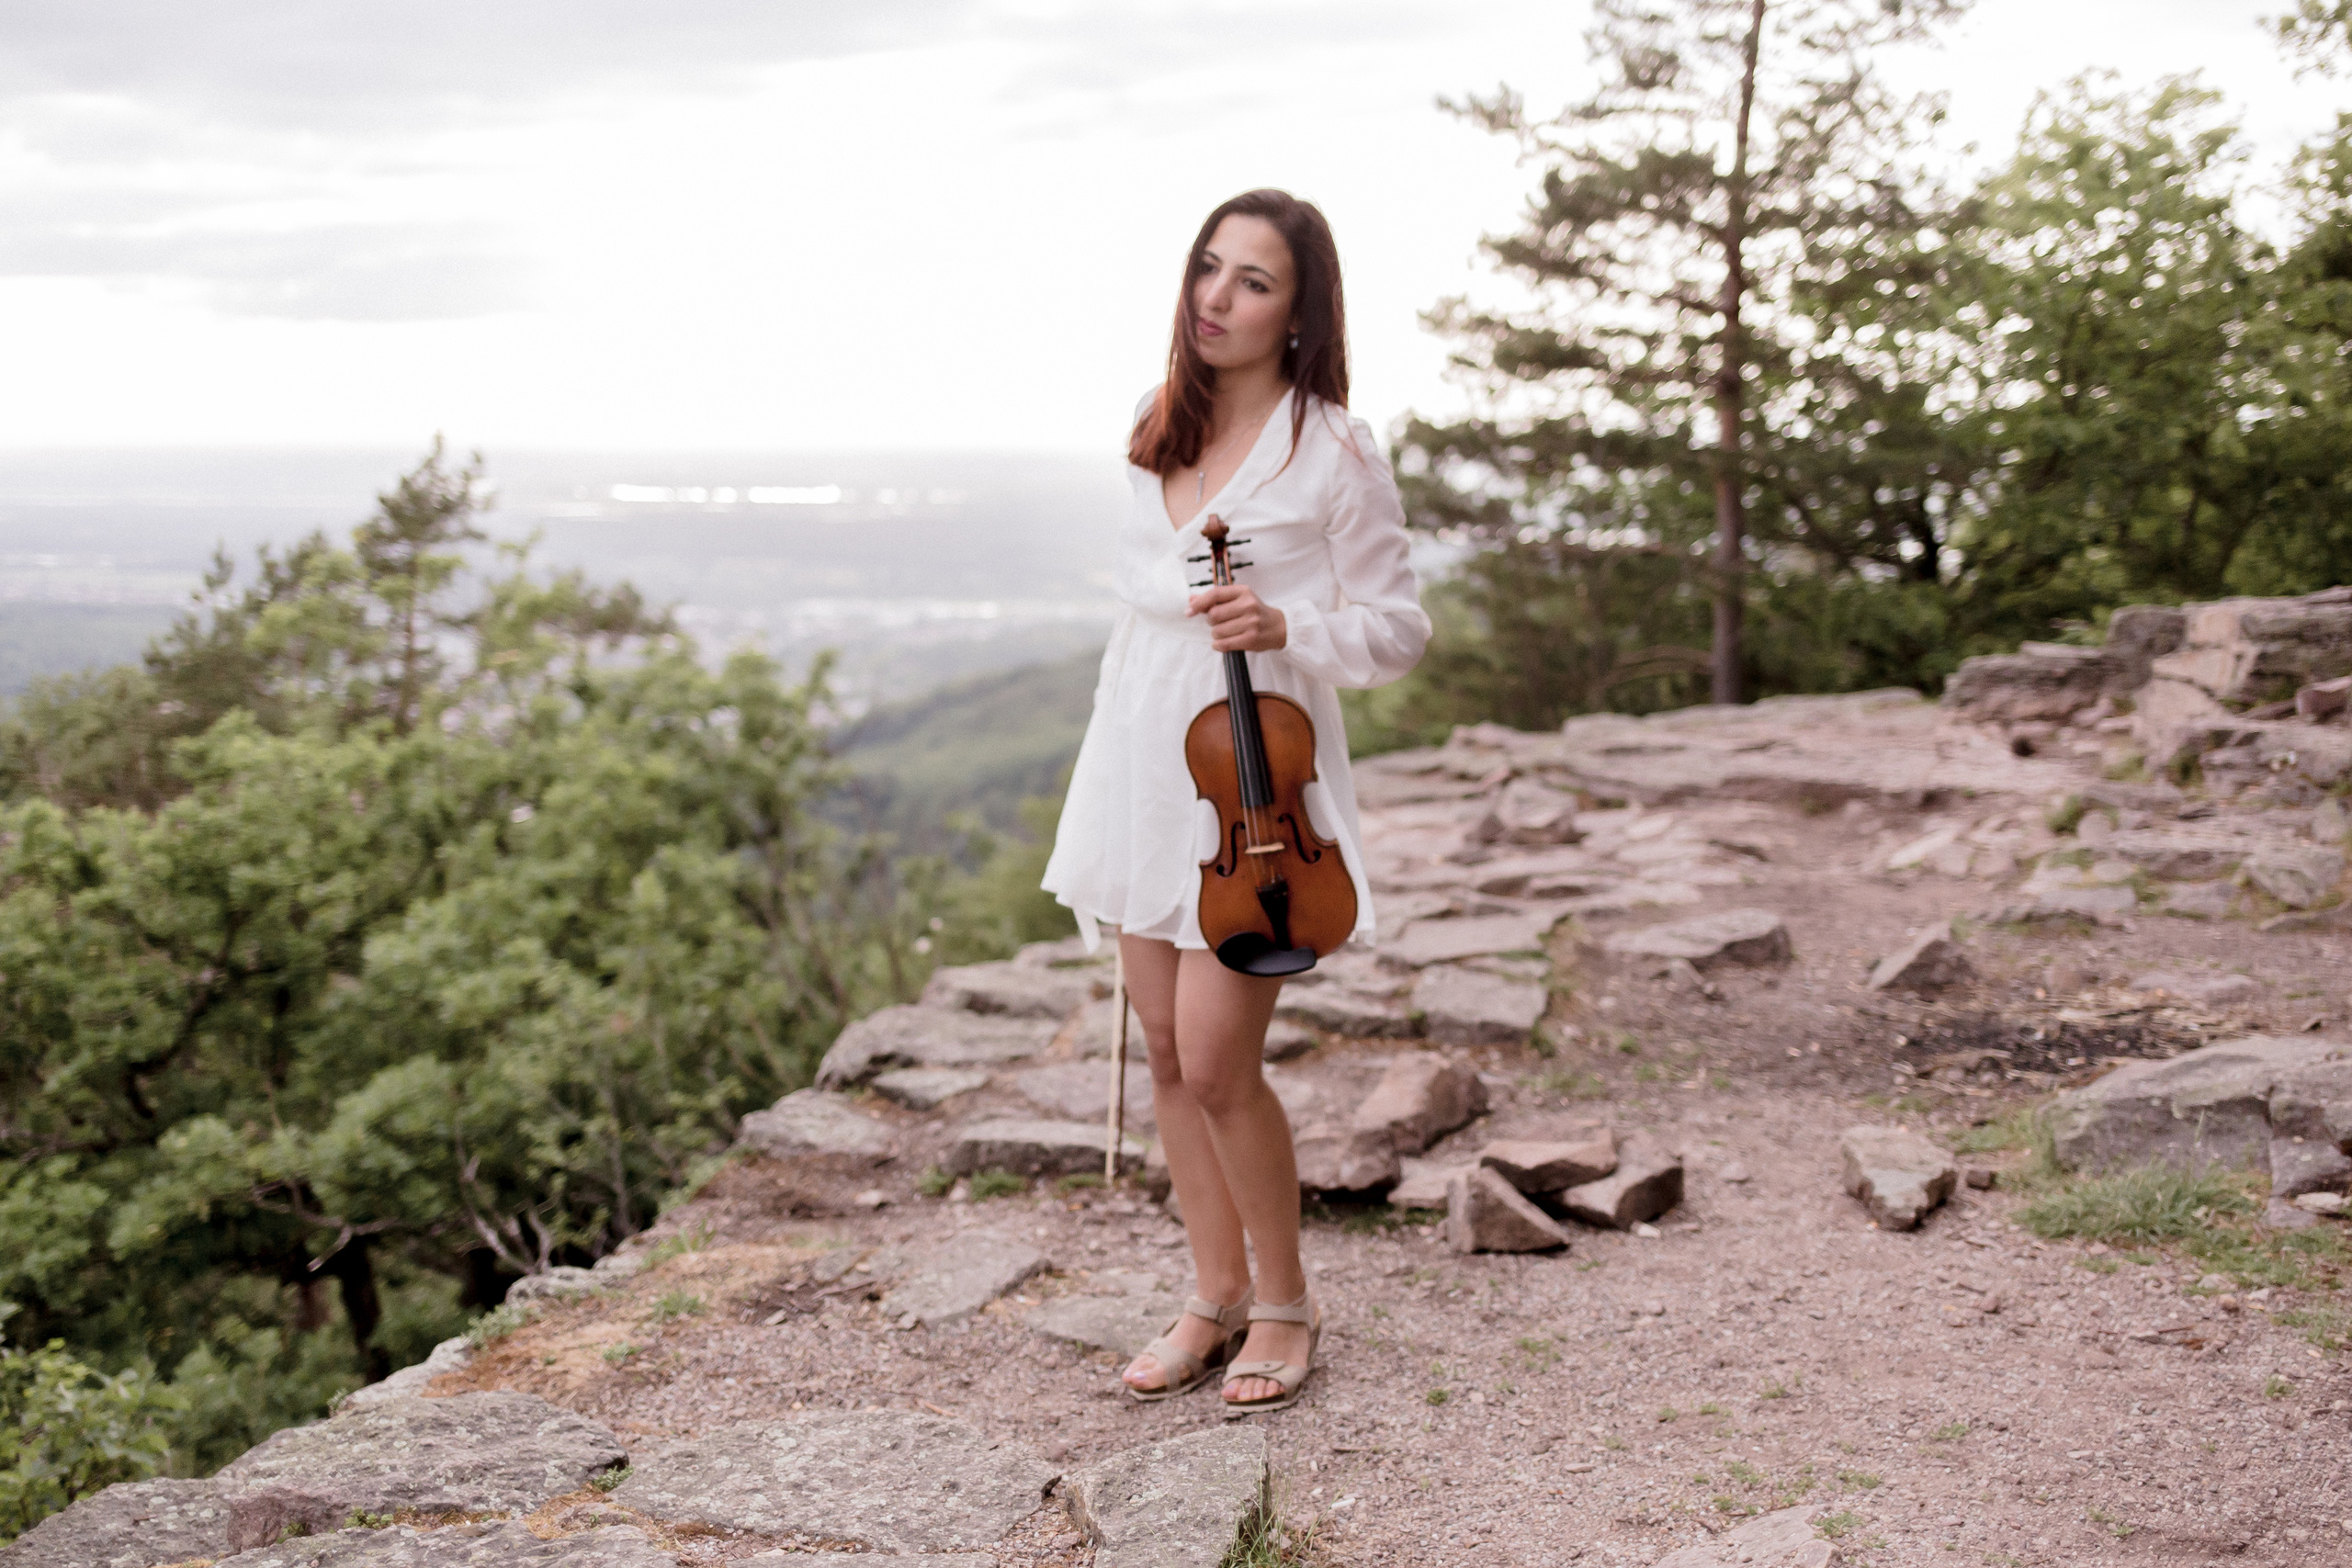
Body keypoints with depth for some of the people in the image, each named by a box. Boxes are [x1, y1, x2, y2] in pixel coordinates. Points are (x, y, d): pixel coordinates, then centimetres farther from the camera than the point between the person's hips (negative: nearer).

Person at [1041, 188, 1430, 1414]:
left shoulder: (1333, 452, -10)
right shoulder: (1159, 432, 8)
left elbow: (1397, 630, -6)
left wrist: (1284, 627, -24)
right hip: (1147, 772, 6)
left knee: (1218, 1064, -7)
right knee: (1167, 1054, 10)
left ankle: (1284, 1302, 15)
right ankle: (1214, 1297, 24)